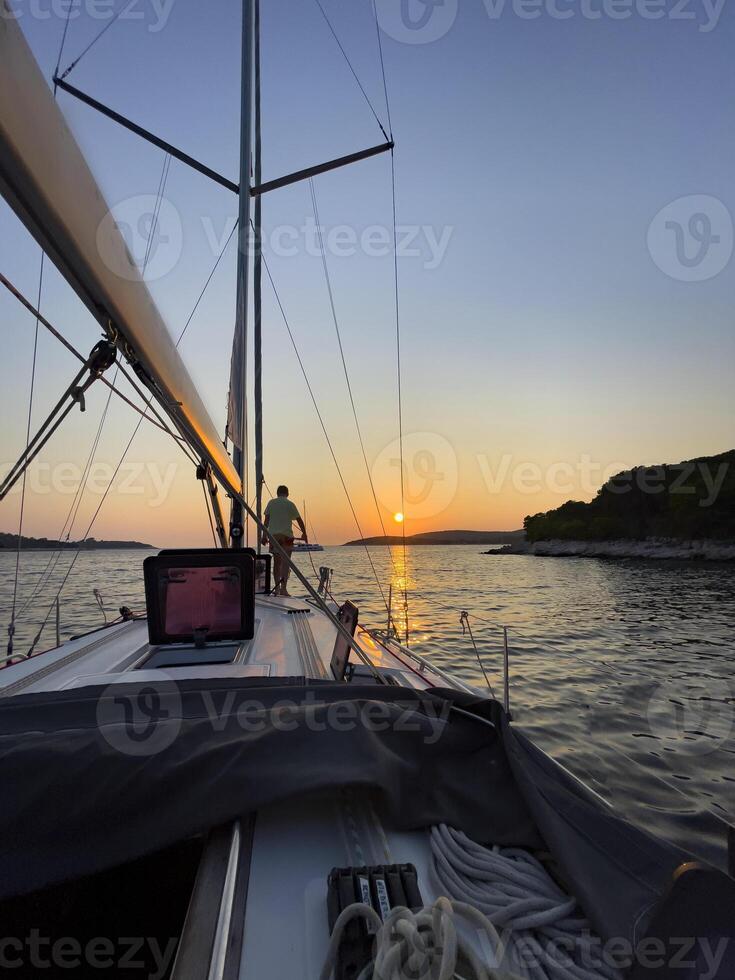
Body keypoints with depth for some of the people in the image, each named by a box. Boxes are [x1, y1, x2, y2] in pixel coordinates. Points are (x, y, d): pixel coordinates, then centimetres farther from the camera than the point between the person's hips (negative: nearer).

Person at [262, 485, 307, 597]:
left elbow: (266, 520, 6)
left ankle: (277, 588, 14)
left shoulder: (271, 503, 10)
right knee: (286, 562, -5)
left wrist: (264, 535, 9)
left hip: (273, 535, 3)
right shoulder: (290, 504, 3)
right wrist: (304, 534, 16)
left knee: (276, 562, 11)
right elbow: (299, 520, 5)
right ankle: (283, 588, -16)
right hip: (286, 534, -3)